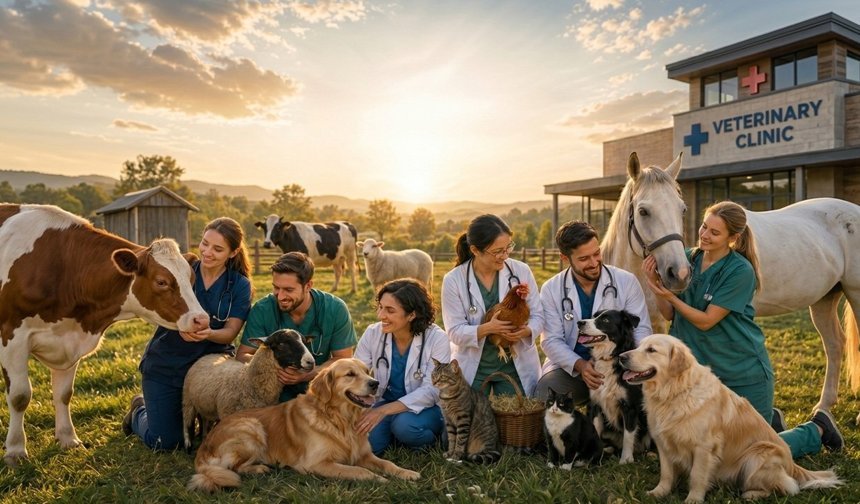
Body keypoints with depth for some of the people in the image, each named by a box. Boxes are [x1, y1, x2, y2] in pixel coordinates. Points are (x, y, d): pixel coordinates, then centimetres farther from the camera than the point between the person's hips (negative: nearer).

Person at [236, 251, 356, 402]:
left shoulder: (335, 309, -12)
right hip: (274, 390, 1)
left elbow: (344, 359, -7)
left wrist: (307, 375, -24)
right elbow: (242, 355, -5)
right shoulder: (262, 310, -11)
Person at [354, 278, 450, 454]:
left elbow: (431, 391, -23)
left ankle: (430, 439, 0)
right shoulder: (373, 333, -11)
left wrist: (384, 410, -33)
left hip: (427, 407, -3)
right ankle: (393, 427, 9)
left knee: (405, 425, -34)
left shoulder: (437, 339, -20)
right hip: (386, 401, 3)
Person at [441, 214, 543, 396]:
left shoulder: (521, 271, -7)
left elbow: (537, 315, -3)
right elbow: (455, 332, -13)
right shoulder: (453, 280, -11)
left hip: (516, 365, 1)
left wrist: (527, 331, -25)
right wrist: (487, 328, -31)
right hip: (472, 367, -1)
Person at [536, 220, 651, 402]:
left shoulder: (627, 281, -2)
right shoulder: (550, 290, -1)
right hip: (570, 367, 0)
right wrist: (580, 365, -23)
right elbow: (552, 340, -4)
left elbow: (641, 329, -2)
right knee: (544, 392, -27)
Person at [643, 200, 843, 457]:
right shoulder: (687, 259, -3)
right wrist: (655, 282, -17)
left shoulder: (740, 271, -19)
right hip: (703, 369, 6)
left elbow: (706, 321, -21)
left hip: (744, 371, -6)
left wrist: (670, 296, -30)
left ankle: (817, 429, 31)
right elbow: (670, 314, -2)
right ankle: (770, 419, 41)